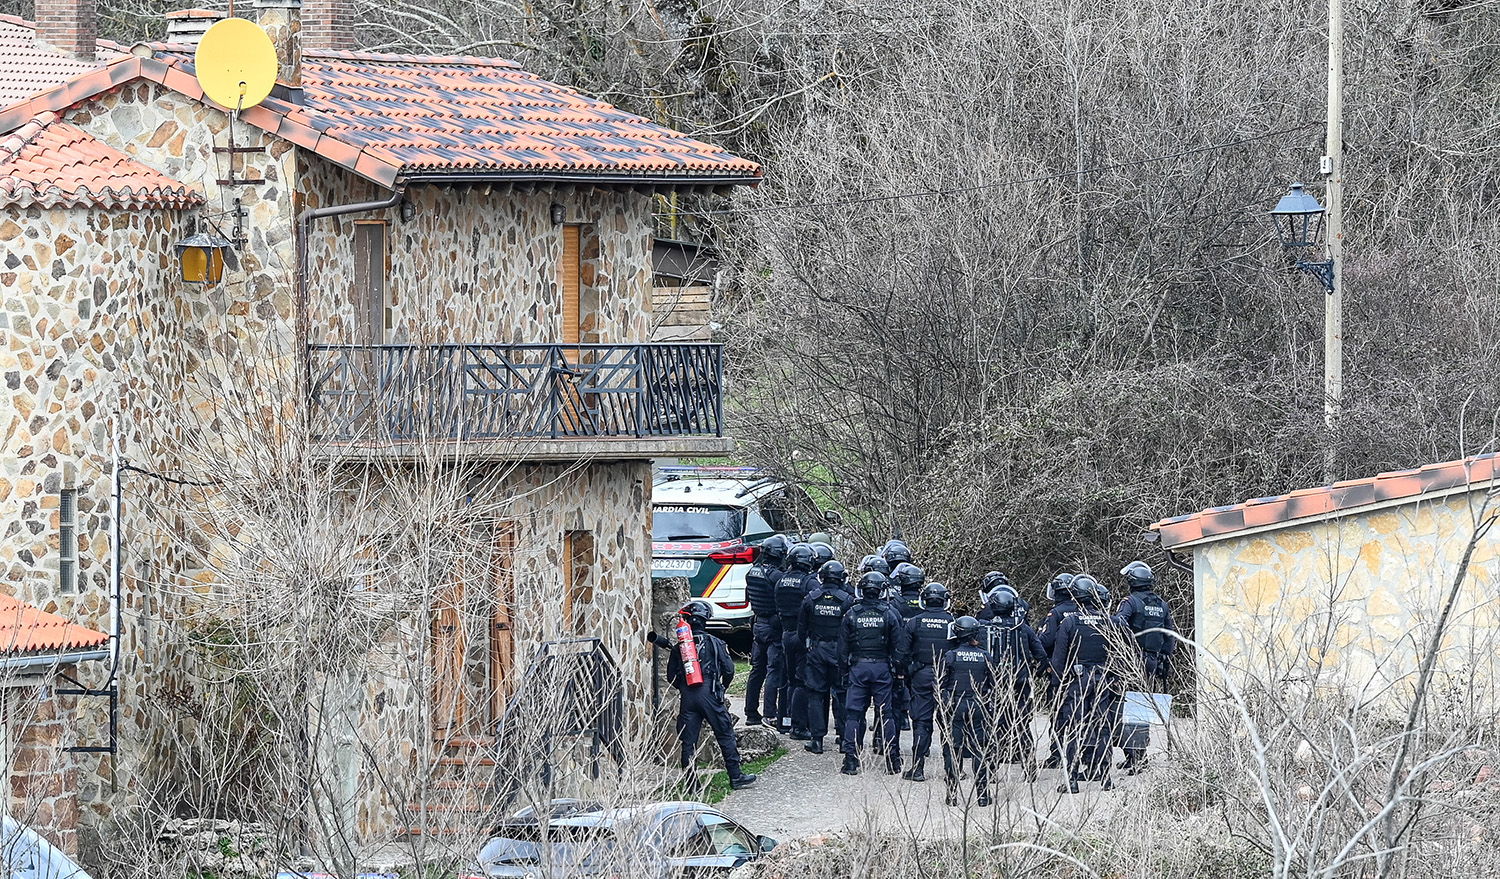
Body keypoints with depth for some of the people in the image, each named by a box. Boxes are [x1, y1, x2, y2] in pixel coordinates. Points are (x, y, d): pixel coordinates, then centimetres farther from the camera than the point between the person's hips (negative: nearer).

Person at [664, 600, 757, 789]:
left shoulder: (679, 647, 7)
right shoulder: (714, 643, 0)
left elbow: (671, 676, 8)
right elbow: (729, 669, -2)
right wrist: (722, 688, 17)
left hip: (687, 698, 2)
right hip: (709, 695, -2)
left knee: (688, 740, 6)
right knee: (725, 735, 8)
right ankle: (736, 777, 9)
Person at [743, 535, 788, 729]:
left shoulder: (752, 572, 6)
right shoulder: (775, 576, -18)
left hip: (758, 624, 8)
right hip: (774, 626, -8)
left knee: (757, 669, 15)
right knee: (774, 670, -4)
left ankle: (751, 713, 19)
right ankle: (769, 714, -7)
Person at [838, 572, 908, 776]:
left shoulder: (851, 614, -2)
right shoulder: (889, 614, -4)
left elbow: (842, 646, 1)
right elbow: (900, 646, -2)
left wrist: (845, 666, 11)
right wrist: (896, 667, 9)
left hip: (858, 667, 0)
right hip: (882, 667, 0)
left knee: (853, 713, 3)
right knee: (885, 713, 7)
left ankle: (851, 759, -3)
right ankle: (893, 760, 8)